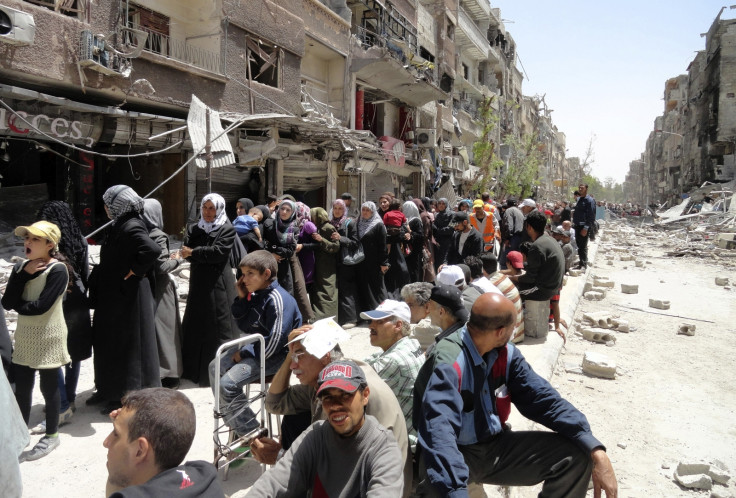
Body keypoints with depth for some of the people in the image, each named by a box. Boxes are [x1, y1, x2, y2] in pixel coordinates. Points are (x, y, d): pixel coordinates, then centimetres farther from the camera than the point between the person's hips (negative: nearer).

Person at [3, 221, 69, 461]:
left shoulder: (57, 270, -17)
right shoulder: (20, 267, 2)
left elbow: (41, 306, -23)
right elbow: (7, 302, -9)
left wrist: (18, 305, -6)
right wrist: (23, 274, -15)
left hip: (48, 338, -6)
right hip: (24, 337, 6)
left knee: (48, 388, 7)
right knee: (21, 389, 14)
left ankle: (51, 436, 24)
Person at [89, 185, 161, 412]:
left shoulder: (132, 228, -20)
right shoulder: (119, 225, 9)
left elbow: (153, 250, -38)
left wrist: (134, 271, -25)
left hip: (127, 297, -10)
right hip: (112, 296, 10)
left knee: (126, 345, 2)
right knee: (107, 342, 18)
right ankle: (109, 389, 34)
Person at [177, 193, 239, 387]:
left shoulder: (227, 230, -3)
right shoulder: (194, 228, 12)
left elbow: (219, 252, -16)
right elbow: (186, 248, 1)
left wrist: (193, 252, -12)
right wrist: (180, 255, -21)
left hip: (218, 283, -5)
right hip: (198, 283, 5)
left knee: (219, 327, -2)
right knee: (194, 326, 10)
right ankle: (194, 370, 22)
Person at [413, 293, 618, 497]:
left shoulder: (506, 354, -3)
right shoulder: (447, 364, -27)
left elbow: (543, 398, -5)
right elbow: (439, 432, -39)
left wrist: (596, 452, -16)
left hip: (494, 445, 7)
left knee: (576, 456, -6)